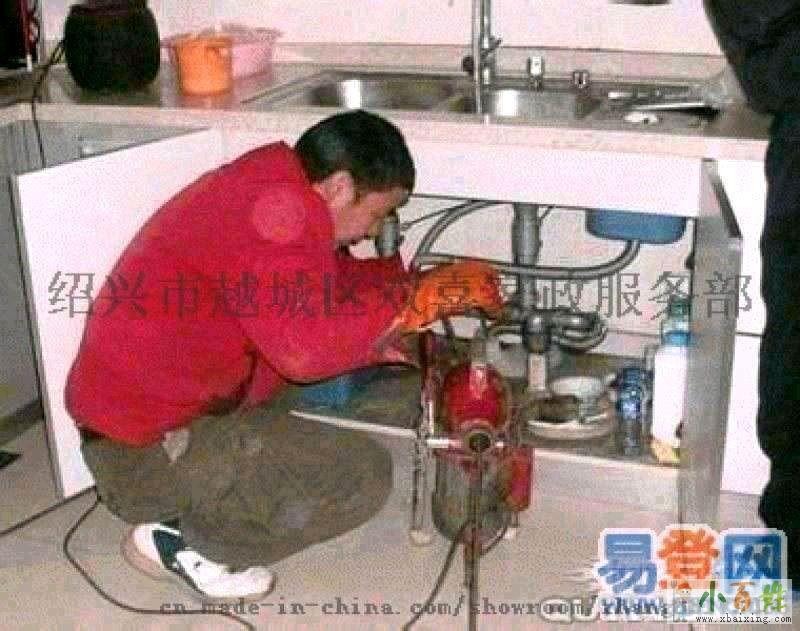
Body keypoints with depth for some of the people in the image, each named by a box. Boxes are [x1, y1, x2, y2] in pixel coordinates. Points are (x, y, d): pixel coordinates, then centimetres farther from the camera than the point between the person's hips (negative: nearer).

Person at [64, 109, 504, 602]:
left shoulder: (265, 192, 7)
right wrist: (424, 296, -22)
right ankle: (180, 541, -1)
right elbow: (310, 346, -32)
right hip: (143, 451, -10)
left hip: (138, 413, 10)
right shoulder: (276, 207, -23)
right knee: (364, 474, -16)